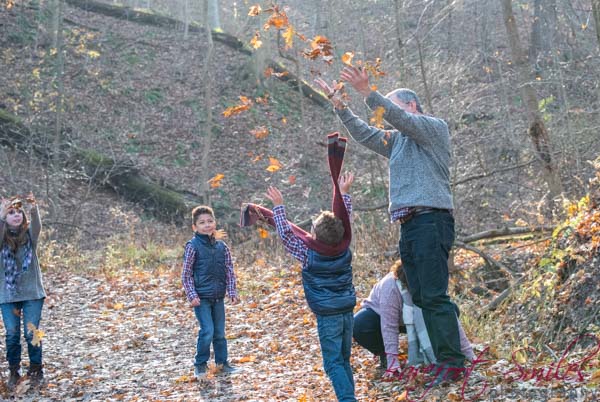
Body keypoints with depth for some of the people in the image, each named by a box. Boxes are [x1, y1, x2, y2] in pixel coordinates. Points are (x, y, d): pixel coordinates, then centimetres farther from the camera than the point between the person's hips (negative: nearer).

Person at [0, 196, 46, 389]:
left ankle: (36, 369, 13)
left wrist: (34, 209, -42)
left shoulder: (29, 235, 0)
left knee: (32, 333, -4)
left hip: (32, 293, 0)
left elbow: (37, 225, -21)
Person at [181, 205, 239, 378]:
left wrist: (232, 292, 2)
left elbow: (229, 271, 10)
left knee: (220, 332, 11)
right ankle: (200, 364, 5)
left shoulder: (222, 247, 5)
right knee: (207, 331, -11)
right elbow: (186, 274, -6)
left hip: (218, 297, 5)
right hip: (201, 297, -4)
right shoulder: (193, 246, -8)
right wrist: (192, 296, -12)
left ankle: (222, 362, 24)